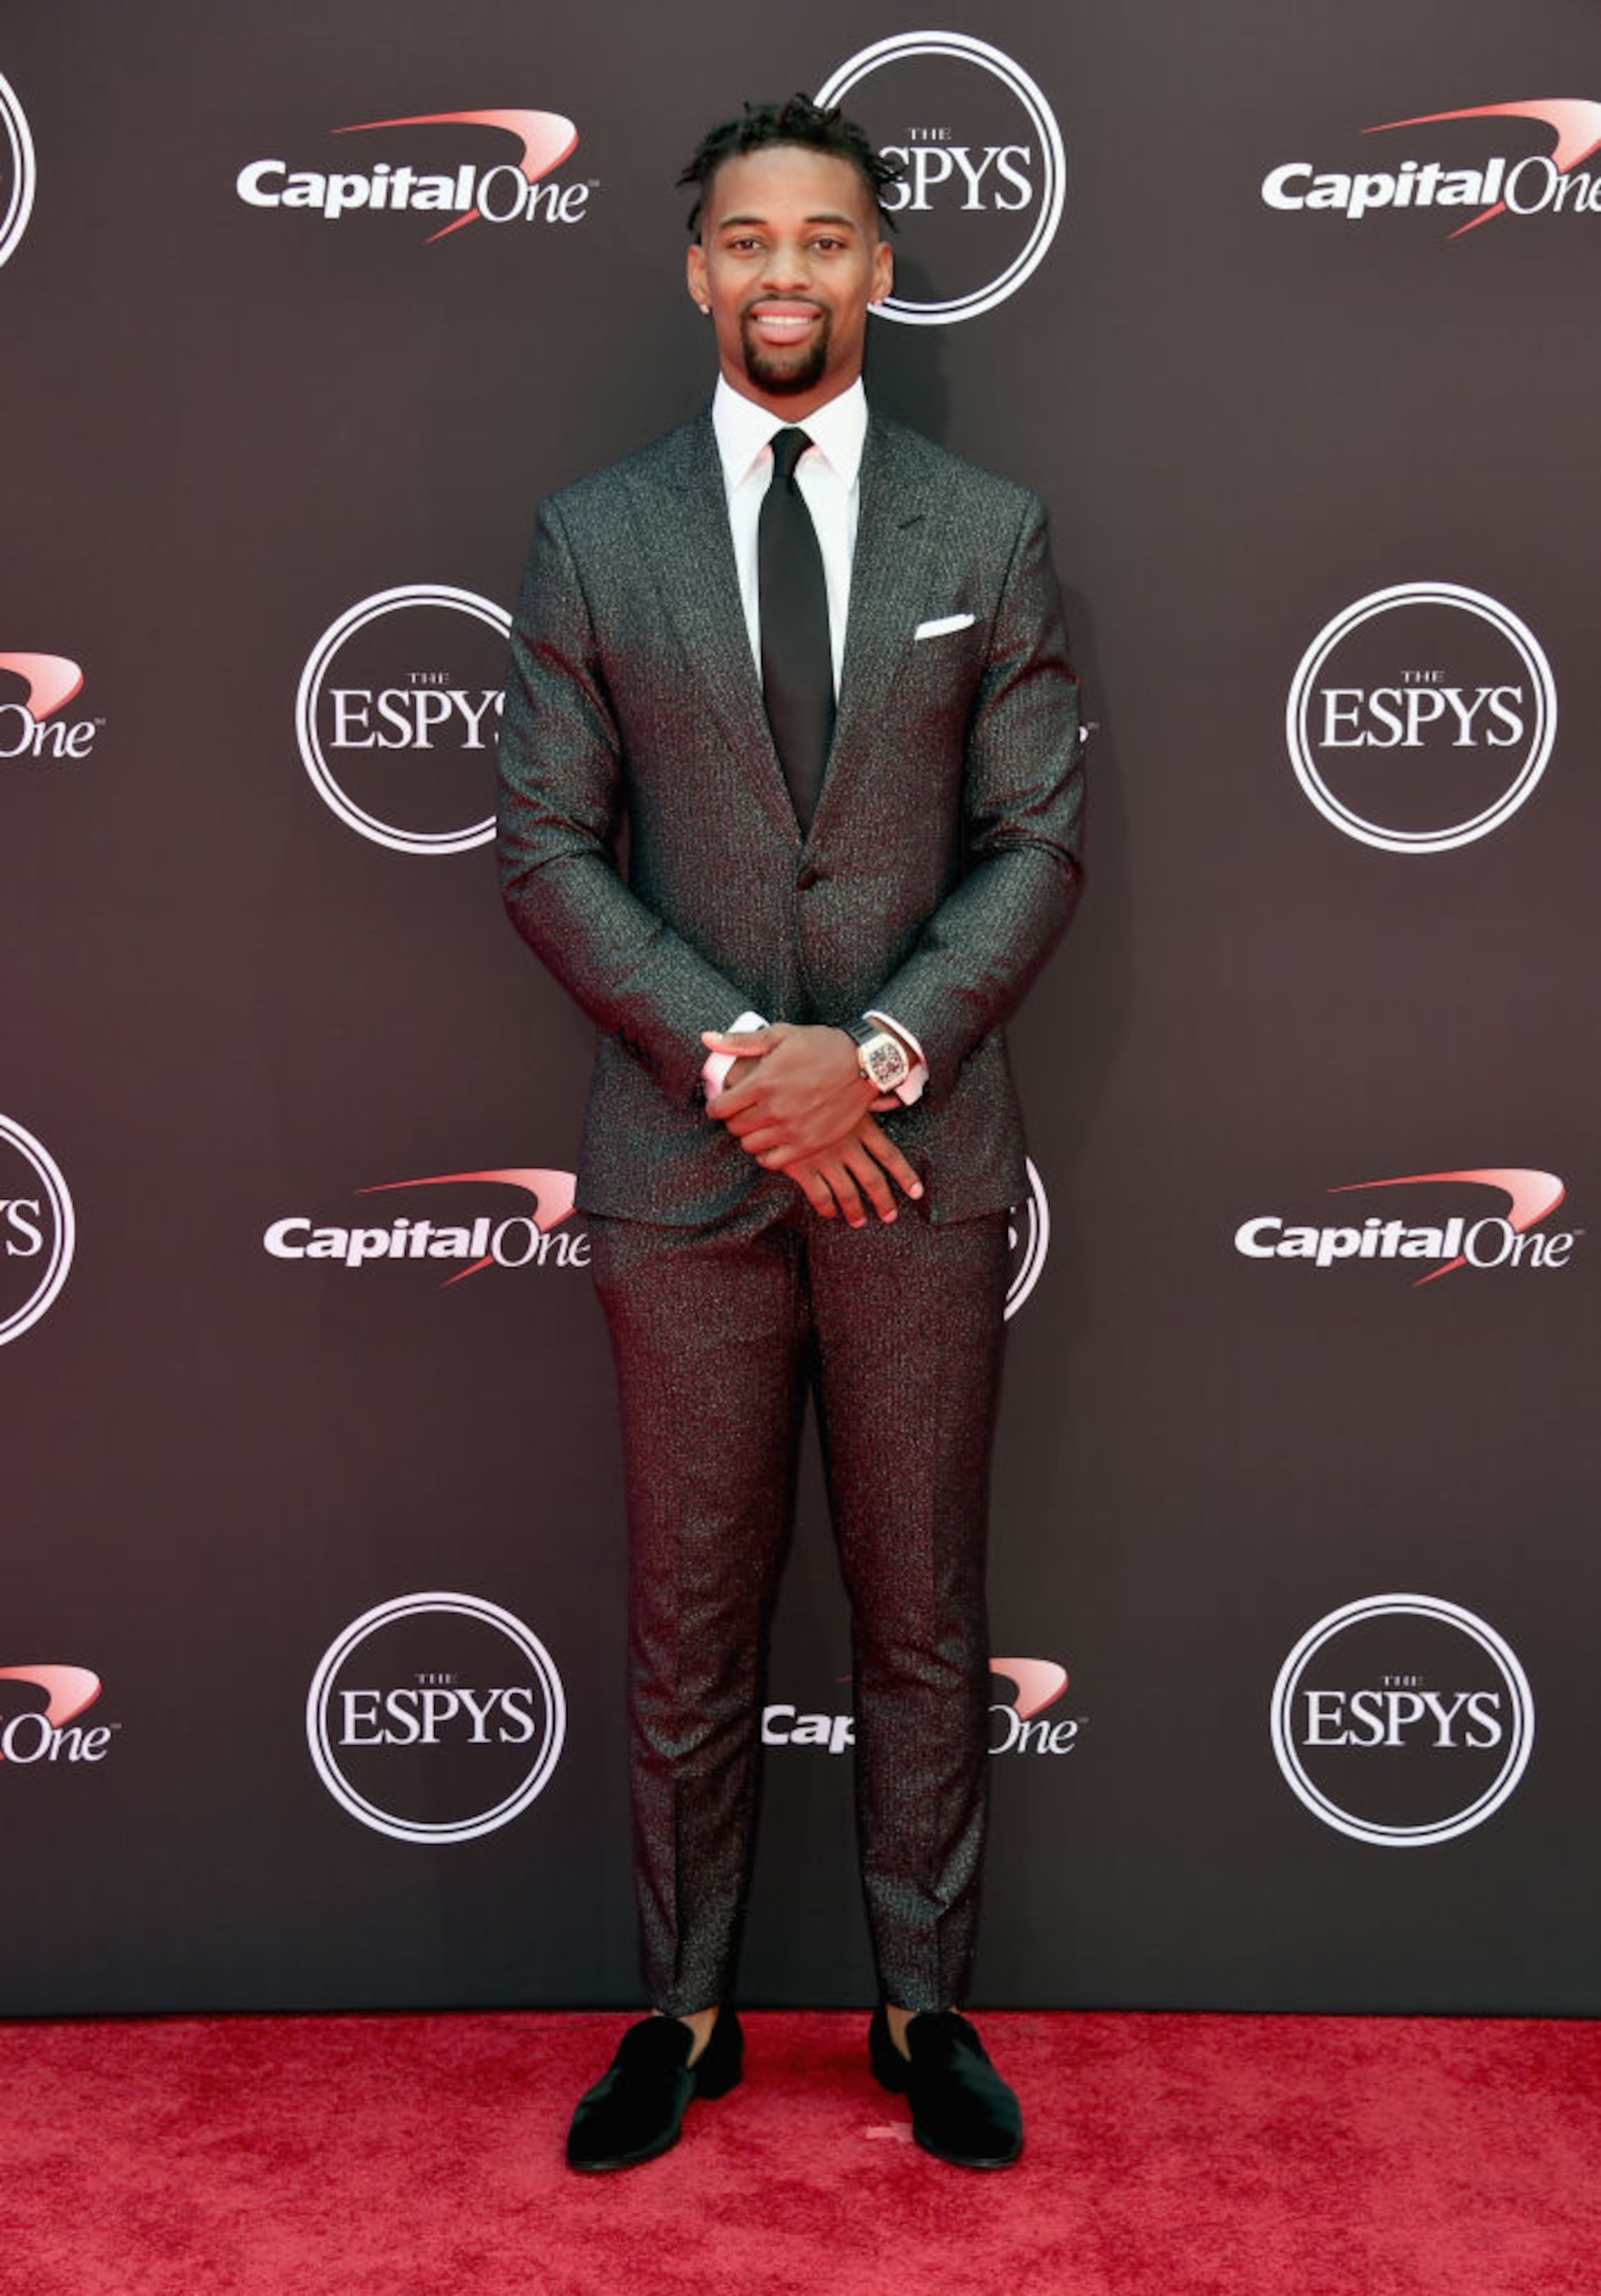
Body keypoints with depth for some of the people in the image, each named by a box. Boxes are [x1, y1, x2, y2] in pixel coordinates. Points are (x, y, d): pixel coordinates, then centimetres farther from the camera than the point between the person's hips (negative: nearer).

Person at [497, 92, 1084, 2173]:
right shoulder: (590, 536, 5)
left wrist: (879, 1052, -14)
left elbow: (1038, 842, 0)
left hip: (921, 1153, 0)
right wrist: (738, 1058, -13)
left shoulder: (992, 533, 6)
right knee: (692, 1616, 10)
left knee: (925, 1613, 10)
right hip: (683, 1159, 0)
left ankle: (925, 2005, 27)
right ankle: (687, 2011, 26)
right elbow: (547, 846, -1)